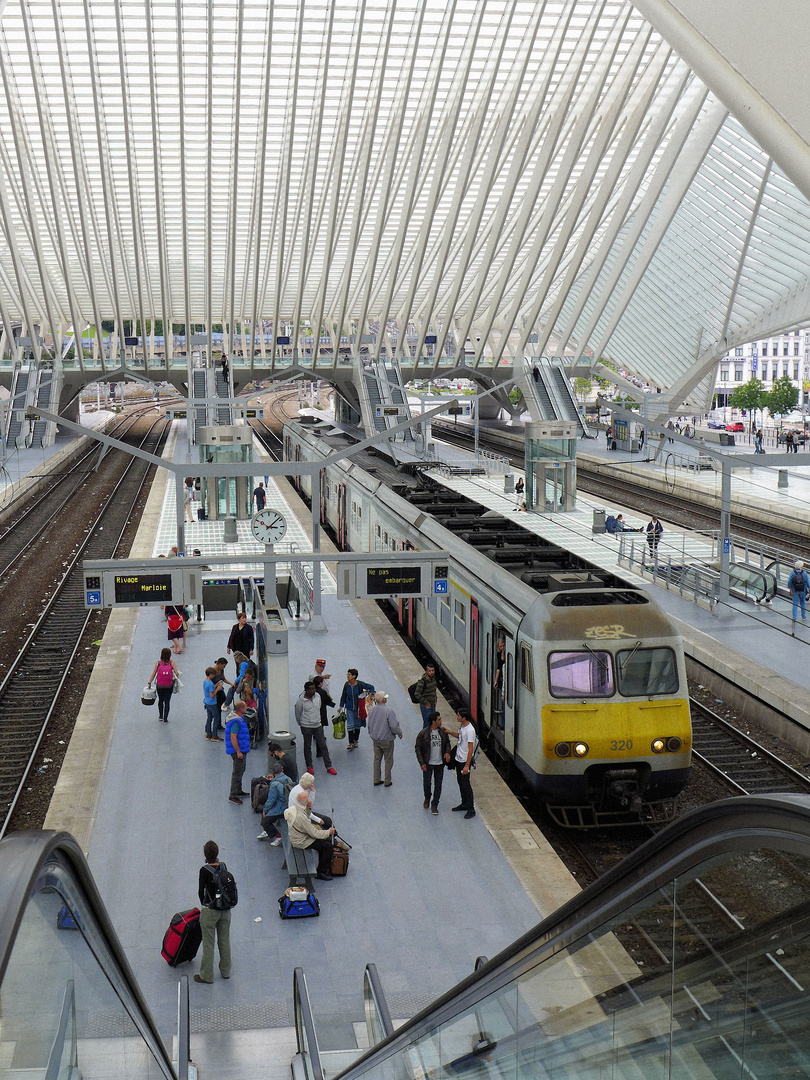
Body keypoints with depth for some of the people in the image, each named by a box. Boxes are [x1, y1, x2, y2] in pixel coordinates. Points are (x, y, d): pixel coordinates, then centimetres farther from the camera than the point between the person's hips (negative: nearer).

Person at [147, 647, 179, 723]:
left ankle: (160, 716, 34)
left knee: (160, 700, 23)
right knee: (167, 702, 10)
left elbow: (153, 674, -8)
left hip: (159, 686, 1)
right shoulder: (171, 663, -10)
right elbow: (176, 673, -15)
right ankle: (165, 719, 8)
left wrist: (149, 683, -1)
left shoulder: (158, 663, -7)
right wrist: (177, 677, 7)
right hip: (169, 686, -1)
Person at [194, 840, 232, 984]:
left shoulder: (204, 870, -19)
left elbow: (201, 891, -11)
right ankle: (226, 971, 29)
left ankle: (207, 976, 15)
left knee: (208, 943, 6)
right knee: (224, 940, 18)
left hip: (210, 910, -5)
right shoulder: (223, 866, -2)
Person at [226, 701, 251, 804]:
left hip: (241, 750, 11)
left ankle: (238, 791, 32)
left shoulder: (240, 718, 10)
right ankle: (232, 796, 0)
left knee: (240, 771, 21)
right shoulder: (236, 721, -23)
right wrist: (238, 752, -24)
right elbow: (233, 738, -26)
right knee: (237, 773, -5)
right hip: (238, 751, -11)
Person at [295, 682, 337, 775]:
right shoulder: (300, 701, -16)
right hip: (306, 727, -4)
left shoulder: (317, 696, -2)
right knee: (307, 747, 9)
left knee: (323, 746, 4)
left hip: (318, 725, 4)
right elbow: (297, 715, -2)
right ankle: (309, 767, 24)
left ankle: (329, 767, 10)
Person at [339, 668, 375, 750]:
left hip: (358, 708, -1)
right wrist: (341, 706, 9)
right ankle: (351, 743, -2)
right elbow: (343, 696, 6)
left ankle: (355, 741, 28)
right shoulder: (346, 685, -7)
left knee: (357, 725, 12)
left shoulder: (360, 684, -14)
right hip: (349, 708, 1)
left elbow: (371, 687, 0)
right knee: (350, 726, -6)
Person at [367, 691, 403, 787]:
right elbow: (394, 726, -22)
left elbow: (369, 725, 9)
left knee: (377, 759, 17)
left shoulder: (371, 710, -4)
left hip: (375, 740, 5)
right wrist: (399, 733, -3)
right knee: (388, 760, 9)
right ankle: (387, 781, 15)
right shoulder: (388, 710, -24)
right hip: (387, 740, -5)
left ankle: (376, 780, 23)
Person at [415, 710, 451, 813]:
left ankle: (434, 805, 22)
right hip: (428, 764, -3)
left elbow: (447, 743, 15)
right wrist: (421, 763, -12)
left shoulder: (443, 732, -2)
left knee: (438, 785, 7)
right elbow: (417, 748, -7)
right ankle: (427, 799, 37)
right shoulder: (423, 733, -14)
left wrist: (447, 752, -5)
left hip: (440, 764, 3)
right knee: (427, 784, 7)